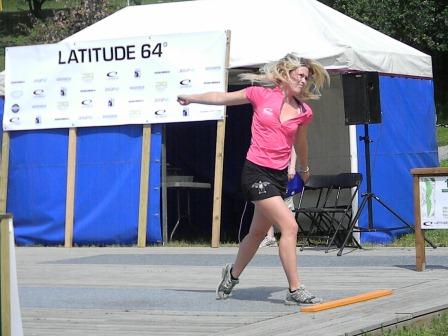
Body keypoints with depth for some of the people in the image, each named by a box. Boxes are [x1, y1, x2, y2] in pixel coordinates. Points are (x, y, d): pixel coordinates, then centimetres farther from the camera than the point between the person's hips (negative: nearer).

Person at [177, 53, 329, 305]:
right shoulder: (261, 94, -6)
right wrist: (191, 98, 19)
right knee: (290, 226, -18)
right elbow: (223, 98, 9)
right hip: (256, 172, -6)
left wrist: (304, 168, 38)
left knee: (258, 232, 20)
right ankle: (295, 290, -15)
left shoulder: (303, 112, 4)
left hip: (279, 175, 6)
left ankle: (233, 274, 45)